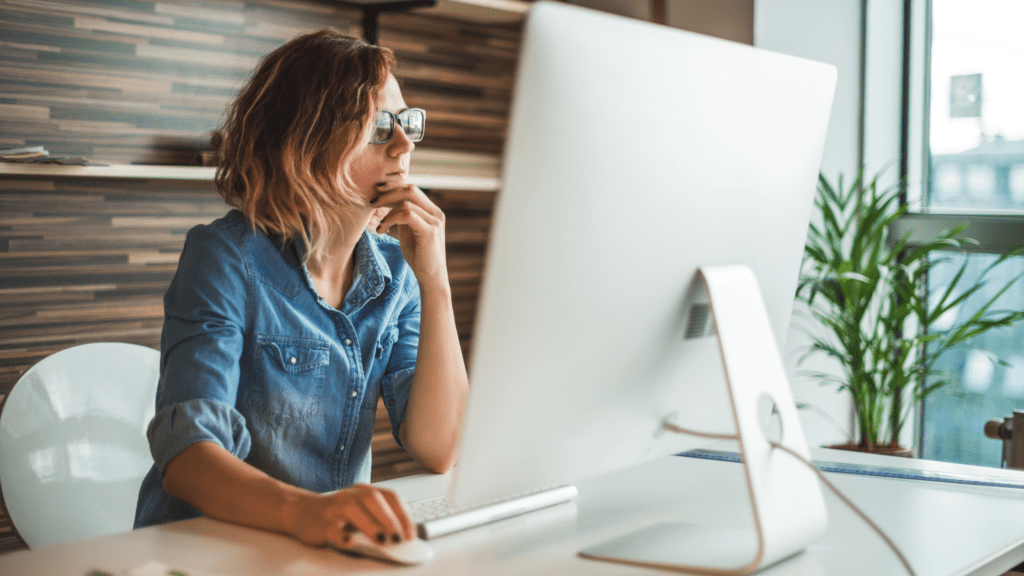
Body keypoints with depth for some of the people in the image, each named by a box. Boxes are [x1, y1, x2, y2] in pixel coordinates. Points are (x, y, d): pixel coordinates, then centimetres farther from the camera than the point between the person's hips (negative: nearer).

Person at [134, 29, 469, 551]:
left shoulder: (394, 272, 4)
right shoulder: (227, 258, -10)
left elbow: (438, 451, -4)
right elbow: (186, 454, -21)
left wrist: (435, 283, -12)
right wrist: (303, 511, -39)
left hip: (336, 548, 4)